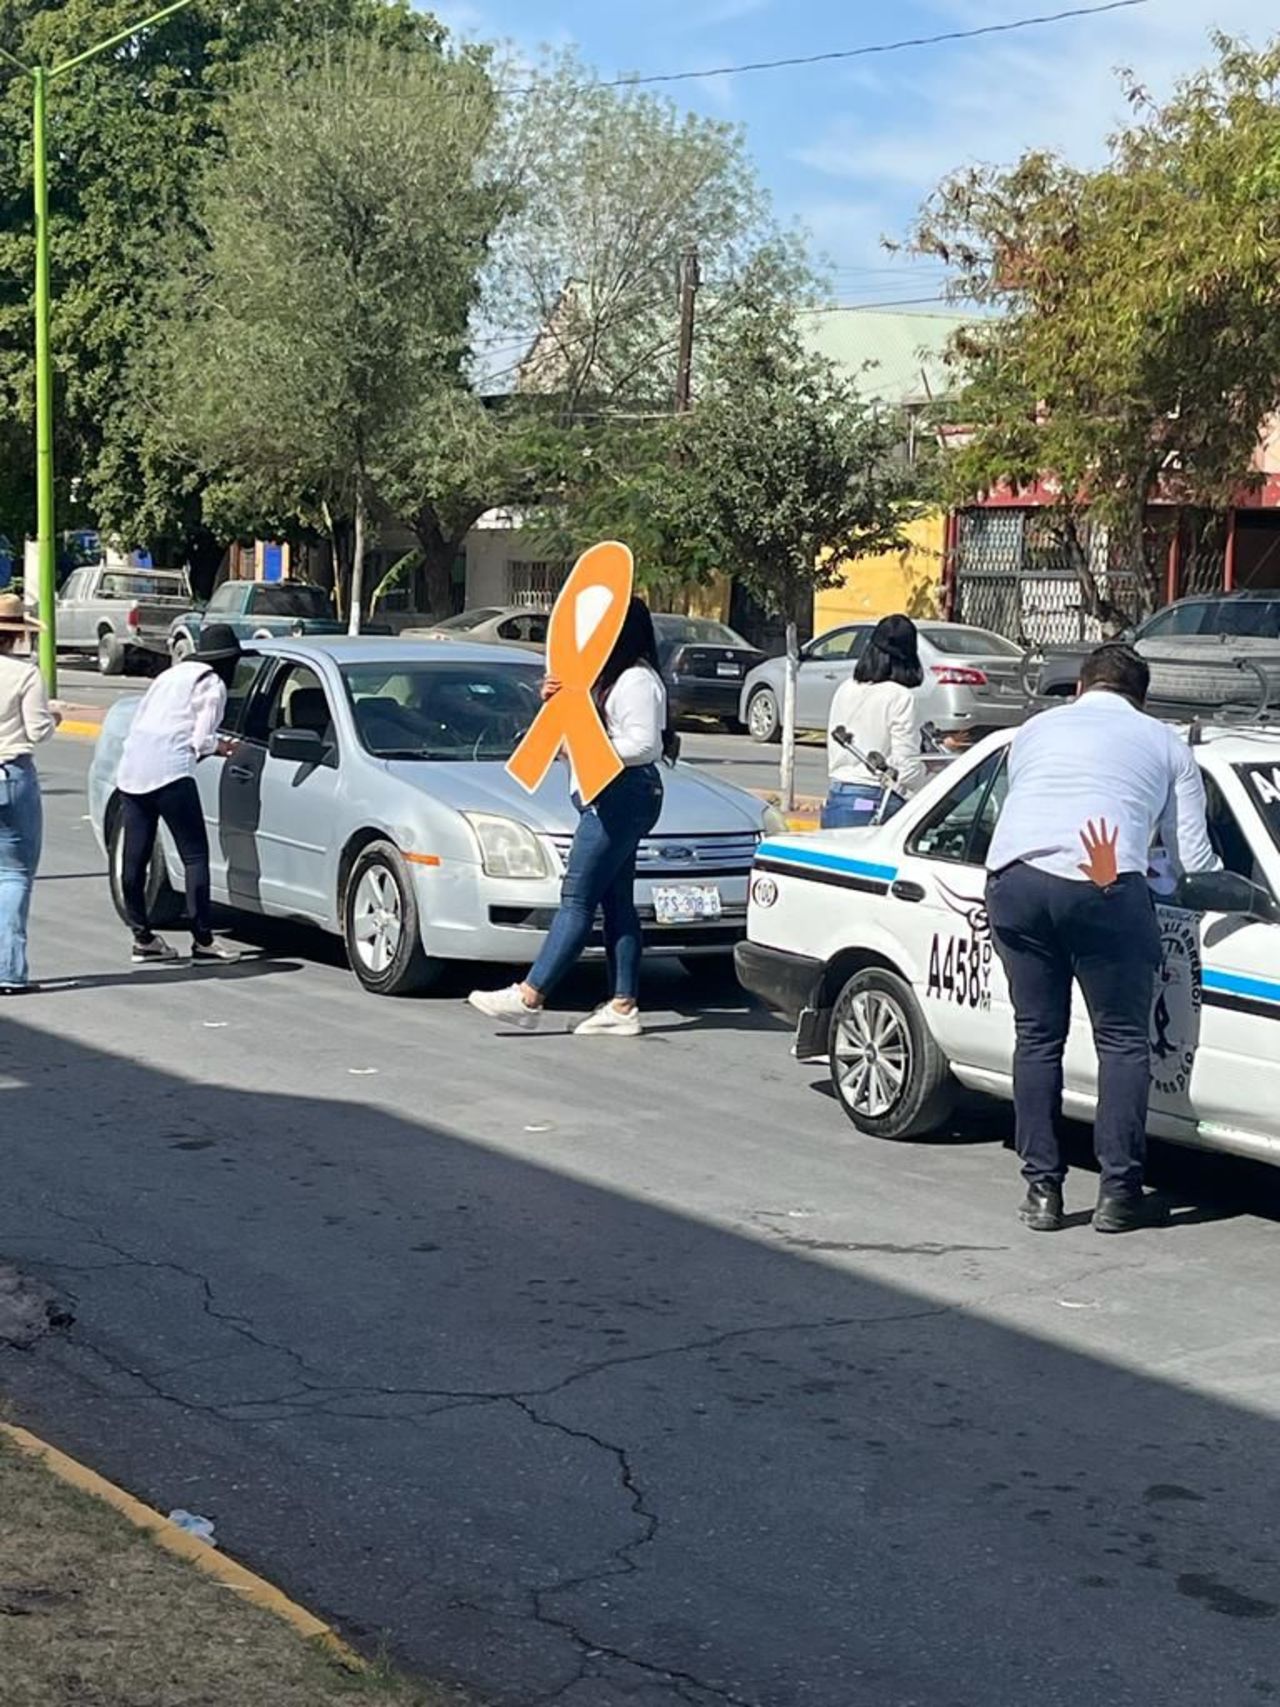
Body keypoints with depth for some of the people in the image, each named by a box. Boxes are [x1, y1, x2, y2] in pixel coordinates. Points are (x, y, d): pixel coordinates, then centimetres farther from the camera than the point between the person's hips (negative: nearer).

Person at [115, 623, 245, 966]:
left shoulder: (171, 675, 24)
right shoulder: (213, 685, 1)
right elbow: (200, 741, -5)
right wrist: (221, 746, 17)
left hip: (131, 770, 8)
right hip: (169, 770, -8)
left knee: (135, 858, 10)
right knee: (195, 855, -3)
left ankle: (142, 938, 18)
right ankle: (203, 941, -4)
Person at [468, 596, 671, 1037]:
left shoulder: (637, 681, -11)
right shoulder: (610, 678, 22)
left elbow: (646, 745, -19)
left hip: (622, 797, -11)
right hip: (608, 798, 11)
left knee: (577, 900, -10)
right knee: (616, 902, 7)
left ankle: (528, 997, -10)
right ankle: (623, 1007, 7)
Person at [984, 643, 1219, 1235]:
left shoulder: (1033, 730, 29)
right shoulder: (1164, 743, 21)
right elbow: (1193, 859, 19)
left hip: (1012, 880, 3)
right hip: (1102, 890, -3)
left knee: (1036, 1036, 12)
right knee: (1123, 1041, 8)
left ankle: (1042, 1188, 10)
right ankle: (1118, 1191, 5)